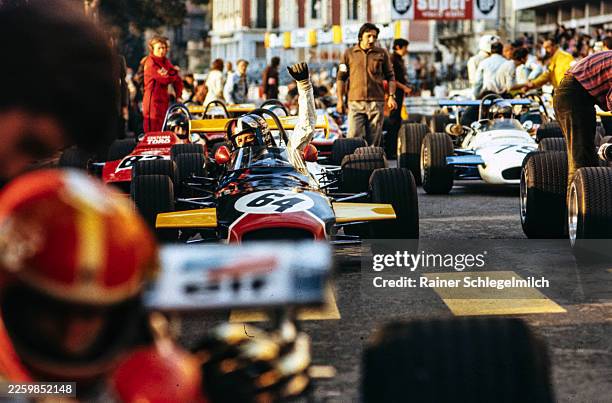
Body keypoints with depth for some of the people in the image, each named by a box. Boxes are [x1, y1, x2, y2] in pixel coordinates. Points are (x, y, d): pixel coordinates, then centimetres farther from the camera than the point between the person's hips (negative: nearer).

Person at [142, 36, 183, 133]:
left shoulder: (166, 62, 15)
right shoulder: (150, 62, -10)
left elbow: (177, 80, 17)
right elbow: (165, 79, -18)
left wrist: (178, 96, 5)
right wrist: (174, 72, 1)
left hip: (163, 99, 8)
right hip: (153, 100, -8)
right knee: (153, 131, -9)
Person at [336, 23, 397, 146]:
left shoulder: (382, 54, 10)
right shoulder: (349, 53, 8)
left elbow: (390, 77, 13)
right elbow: (341, 78, 9)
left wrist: (391, 96, 1)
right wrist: (340, 100, 4)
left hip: (376, 102, 1)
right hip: (355, 102, -1)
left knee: (374, 140, 2)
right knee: (353, 137, -11)